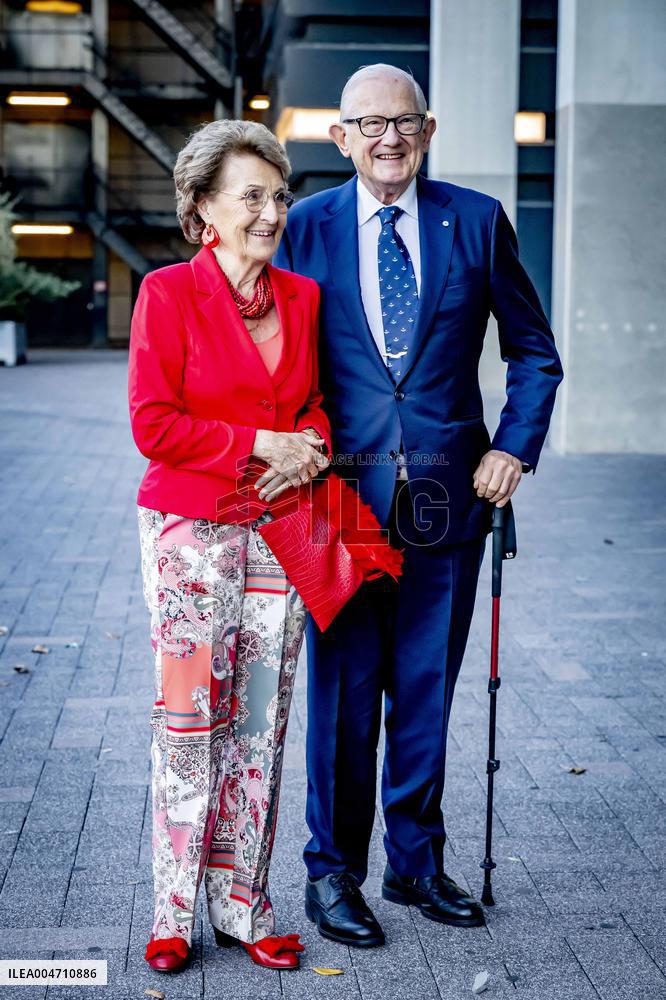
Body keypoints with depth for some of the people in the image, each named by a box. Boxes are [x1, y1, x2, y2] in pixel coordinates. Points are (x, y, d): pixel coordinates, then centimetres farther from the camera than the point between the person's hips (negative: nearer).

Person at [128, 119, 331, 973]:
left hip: (279, 528, 4)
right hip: (190, 527, -4)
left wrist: (313, 446, -3)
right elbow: (153, 424, -10)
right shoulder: (168, 293, -6)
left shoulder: (302, 296, 8)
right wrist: (259, 445, -14)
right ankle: (175, 910, 13)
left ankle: (243, 902, 18)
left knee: (262, 717, 6)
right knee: (189, 714, -1)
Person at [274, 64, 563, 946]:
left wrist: (515, 448, -1)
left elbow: (533, 350, 10)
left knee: (426, 690, 11)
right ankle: (332, 873, 19)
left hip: (448, 495, 1)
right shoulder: (306, 228, 3)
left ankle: (416, 863, 27)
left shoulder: (476, 220, 4)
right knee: (343, 694, 4)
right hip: (342, 490, -1)